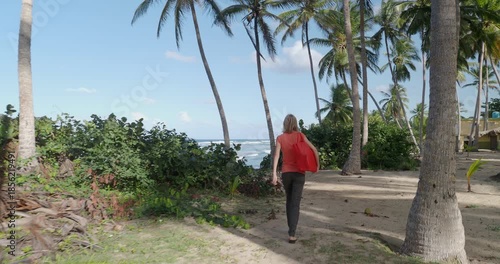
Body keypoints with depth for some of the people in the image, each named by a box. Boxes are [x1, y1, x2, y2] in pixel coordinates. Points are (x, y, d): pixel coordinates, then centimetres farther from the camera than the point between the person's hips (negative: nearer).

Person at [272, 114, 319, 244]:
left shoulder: (280, 138, 1)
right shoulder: (300, 135, -1)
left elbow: (276, 155, -9)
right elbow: (314, 149, -5)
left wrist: (274, 173, -11)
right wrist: (317, 165, 7)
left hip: (286, 173, 2)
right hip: (299, 173, -1)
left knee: (289, 200, 21)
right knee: (295, 203, -3)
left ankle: (291, 228, 30)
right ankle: (291, 234, -11)